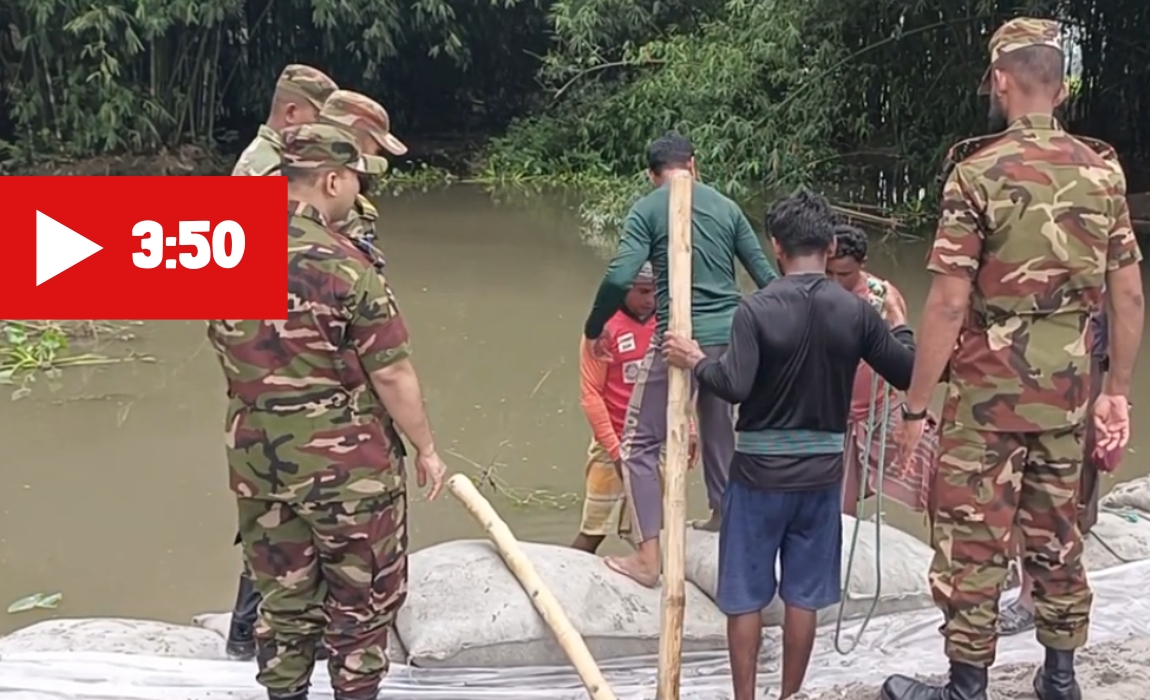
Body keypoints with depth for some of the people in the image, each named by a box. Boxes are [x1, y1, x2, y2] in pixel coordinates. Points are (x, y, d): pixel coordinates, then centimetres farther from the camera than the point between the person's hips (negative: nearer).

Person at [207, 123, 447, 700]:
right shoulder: (344, 266, -20)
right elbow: (392, 375, -16)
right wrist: (425, 448, -4)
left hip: (256, 459, 6)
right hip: (345, 462, -6)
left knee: (283, 599, 19)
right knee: (361, 600, 13)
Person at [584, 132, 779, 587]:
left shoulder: (648, 210, -2)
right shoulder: (726, 206, 10)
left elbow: (619, 278, -14)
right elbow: (765, 275, 9)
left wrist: (593, 328, 1)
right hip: (729, 336, 5)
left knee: (640, 445, 3)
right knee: (719, 429, 27)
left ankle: (648, 558, -2)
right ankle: (722, 517, 40)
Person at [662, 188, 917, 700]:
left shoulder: (756, 310, -14)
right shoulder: (855, 311, -4)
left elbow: (734, 386, -22)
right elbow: (907, 373, 1)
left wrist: (695, 361, -4)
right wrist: (899, 323, 19)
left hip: (760, 471, -3)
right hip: (821, 472, 3)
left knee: (745, 596, 9)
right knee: (804, 595, 13)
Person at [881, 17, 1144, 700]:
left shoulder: (981, 173, -12)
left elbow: (949, 304, -15)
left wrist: (915, 406, -9)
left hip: (989, 394, -5)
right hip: (1068, 394, 5)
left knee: (973, 544, 5)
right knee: (1057, 537, 17)